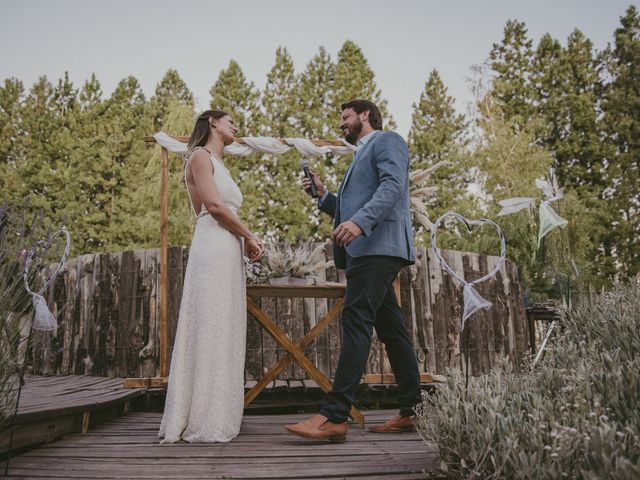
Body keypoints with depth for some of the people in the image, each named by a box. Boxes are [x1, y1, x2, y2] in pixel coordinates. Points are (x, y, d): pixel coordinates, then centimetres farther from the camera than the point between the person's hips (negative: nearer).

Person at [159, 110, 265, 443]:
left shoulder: (220, 165, 28)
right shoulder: (200, 156, 2)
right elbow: (213, 205, -11)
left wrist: (246, 242, 4)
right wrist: (249, 235, -4)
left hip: (229, 252, 9)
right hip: (213, 247, -9)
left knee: (224, 333, 6)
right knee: (209, 330, -10)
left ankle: (217, 418, 11)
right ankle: (204, 422, -7)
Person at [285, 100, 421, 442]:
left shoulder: (387, 140, 3)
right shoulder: (361, 157, 31)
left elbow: (393, 186, -16)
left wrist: (360, 222, -29)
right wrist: (323, 196, 16)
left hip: (379, 246, -10)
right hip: (365, 251, 10)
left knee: (356, 324, -17)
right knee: (391, 329, 7)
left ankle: (334, 417, -20)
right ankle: (411, 411, 11)